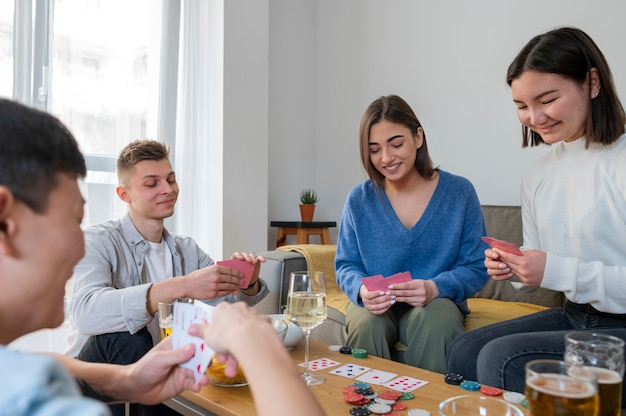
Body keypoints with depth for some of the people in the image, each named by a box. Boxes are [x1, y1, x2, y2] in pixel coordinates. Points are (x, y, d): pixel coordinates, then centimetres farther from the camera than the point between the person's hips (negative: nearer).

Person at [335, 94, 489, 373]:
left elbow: (476, 267, -4)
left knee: (437, 321, -34)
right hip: (376, 307, 1)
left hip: (437, 302, -1)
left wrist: (435, 288, -24)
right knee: (364, 322, -32)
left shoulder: (459, 192, -3)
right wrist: (362, 289, -21)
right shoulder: (359, 200, 0)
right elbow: (346, 265, 4)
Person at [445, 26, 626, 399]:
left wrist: (558, 271, -26)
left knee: (502, 359, -21)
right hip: (574, 317, 7)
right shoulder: (537, 174, 7)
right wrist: (514, 268, -7)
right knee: (464, 352, -6)